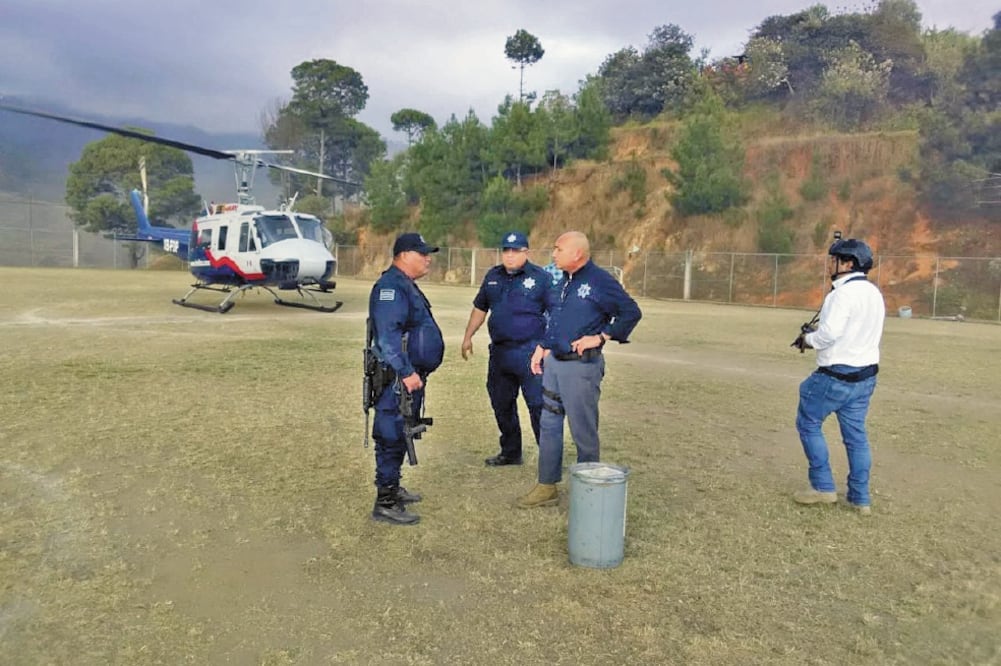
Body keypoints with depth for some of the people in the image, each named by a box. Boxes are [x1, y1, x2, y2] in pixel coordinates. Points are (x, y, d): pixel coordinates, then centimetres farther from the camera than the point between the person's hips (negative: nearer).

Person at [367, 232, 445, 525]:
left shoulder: (406, 285, 17)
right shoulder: (391, 286, -17)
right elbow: (388, 335, -27)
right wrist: (406, 372, -28)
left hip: (411, 375, 11)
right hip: (399, 379, -11)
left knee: (399, 436, 19)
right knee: (391, 438, -4)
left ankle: (392, 487, 33)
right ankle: (385, 503, 5)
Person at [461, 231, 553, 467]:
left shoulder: (541, 278, -5)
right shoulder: (492, 277, 12)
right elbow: (480, 308, 21)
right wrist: (468, 337, 20)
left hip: (530, 352, -6)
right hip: (499, 351, 6)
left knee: (538, 405, -7)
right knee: (501, 404, 15)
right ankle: (510, 453, 30)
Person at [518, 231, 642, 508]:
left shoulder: (600, 280, -12)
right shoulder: (564, 281, 12)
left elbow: (631, 312, -14)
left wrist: (600, 337, -16)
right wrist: (542, 347, 14)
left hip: (581, 366, -8)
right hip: (553, 362, 8)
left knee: (584, 431, 3)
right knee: (549, 425, 13)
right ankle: (547, 486, 25)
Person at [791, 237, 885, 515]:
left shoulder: (844, 292, -19)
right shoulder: (874, 293, 11)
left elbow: (829, 334, -26)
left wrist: (808, 338, -6)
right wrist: (816, 336, 8)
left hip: (837, 375, -9)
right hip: (865, 374, 9)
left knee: (808, 423, 8)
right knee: (856, 434, 13)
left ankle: (823, 487, 11)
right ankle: (860, 498, 19)